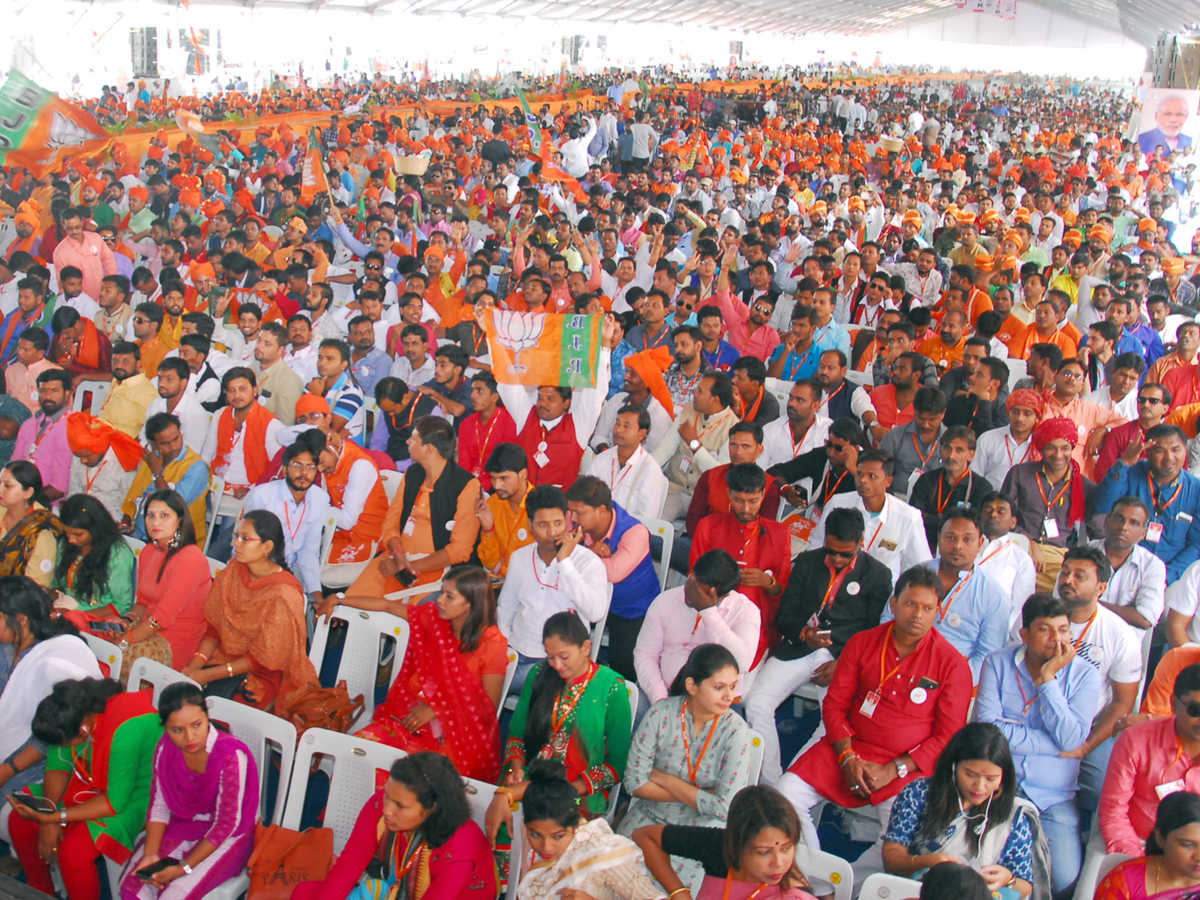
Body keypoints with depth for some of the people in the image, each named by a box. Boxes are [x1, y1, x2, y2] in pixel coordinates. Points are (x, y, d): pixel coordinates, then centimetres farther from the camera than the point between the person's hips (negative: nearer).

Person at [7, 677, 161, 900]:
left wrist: (52, 818, -31)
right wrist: (47, 817, -19)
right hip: (88, 781, 8)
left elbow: (116, 802, -30)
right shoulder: (65, 717, -15)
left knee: (72, 851, -27)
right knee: (19, 821, -1)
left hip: (131, 795, -8)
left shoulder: (125, 732, -37)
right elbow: (57, 766, -4)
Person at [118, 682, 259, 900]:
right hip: (182, 825, 5)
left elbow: (226, 825, -21)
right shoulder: (166, 749, -11)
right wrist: (150, 854, -13)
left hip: (226, 838, -5)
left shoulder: (231, 757, -29)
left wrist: (185, 867, -20)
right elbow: (159, 805, 0)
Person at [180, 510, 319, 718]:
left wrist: (207, 675, -18)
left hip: (263, 676, -6)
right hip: (227, 658, 6)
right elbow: (214, 626, 4)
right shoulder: (233, 571, 0)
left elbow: (264, 659, -17)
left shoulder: (282, 594, -20)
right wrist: (195, 664, -11)